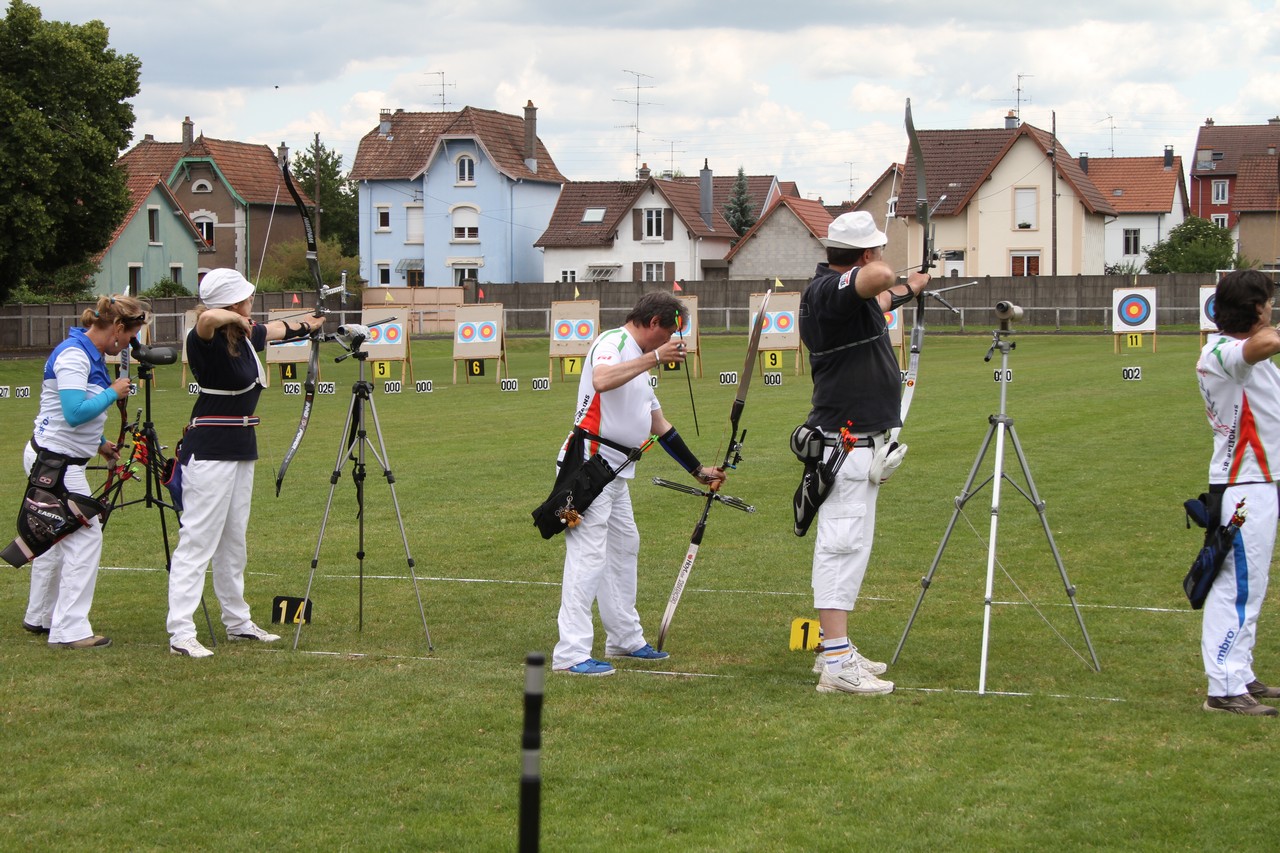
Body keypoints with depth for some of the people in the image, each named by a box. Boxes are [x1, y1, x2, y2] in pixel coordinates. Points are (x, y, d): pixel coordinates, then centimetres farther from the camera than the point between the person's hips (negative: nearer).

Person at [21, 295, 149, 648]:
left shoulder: (91, 354, 11)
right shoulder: (73, 355, -20)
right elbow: (74, 413, -28)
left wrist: (100, 443, 14)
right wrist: (113, 393, -17)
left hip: (55, 460, 10)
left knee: (56, 538, 17)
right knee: (85, 535, -10)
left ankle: (39, 618, 28)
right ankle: (69, 630, -8)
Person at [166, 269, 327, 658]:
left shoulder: (247, 335, 8)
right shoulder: (208, 340, -18)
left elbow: (278, 329, 31)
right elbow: (208, 317, -43)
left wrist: (310, 324, 48)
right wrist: (237, 320, -22)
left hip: (241, 448, 9)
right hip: (209, 450, -9)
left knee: (233, 539, 16)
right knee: (197, 539, -9)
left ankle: (237, 622, 26)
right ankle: (180, 633, -10)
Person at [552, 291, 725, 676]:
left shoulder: (639, 362, 21)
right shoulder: (612, 342, -9)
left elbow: (659, 426, 28)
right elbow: (601, 381, -33)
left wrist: (699, 470, 28)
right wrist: (655, 357, -28)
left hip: (615, 471, 11)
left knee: (625, 547, 18)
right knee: (588, 555, -13)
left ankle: (626, 639, 30)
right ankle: (571, 654, -14)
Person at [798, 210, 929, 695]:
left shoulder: (843, 292, 14)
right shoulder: (829, 290, -19)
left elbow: (873, 300, 40)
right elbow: (879, 278, -41)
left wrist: (906, 290, 59)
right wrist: (877, 268, -16)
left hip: (859, 440, 11)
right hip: (846, 444, -11)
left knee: (847, 545, 15)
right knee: (843, 543, -13)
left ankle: (836, 651, 22)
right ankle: (837, 665, -15)